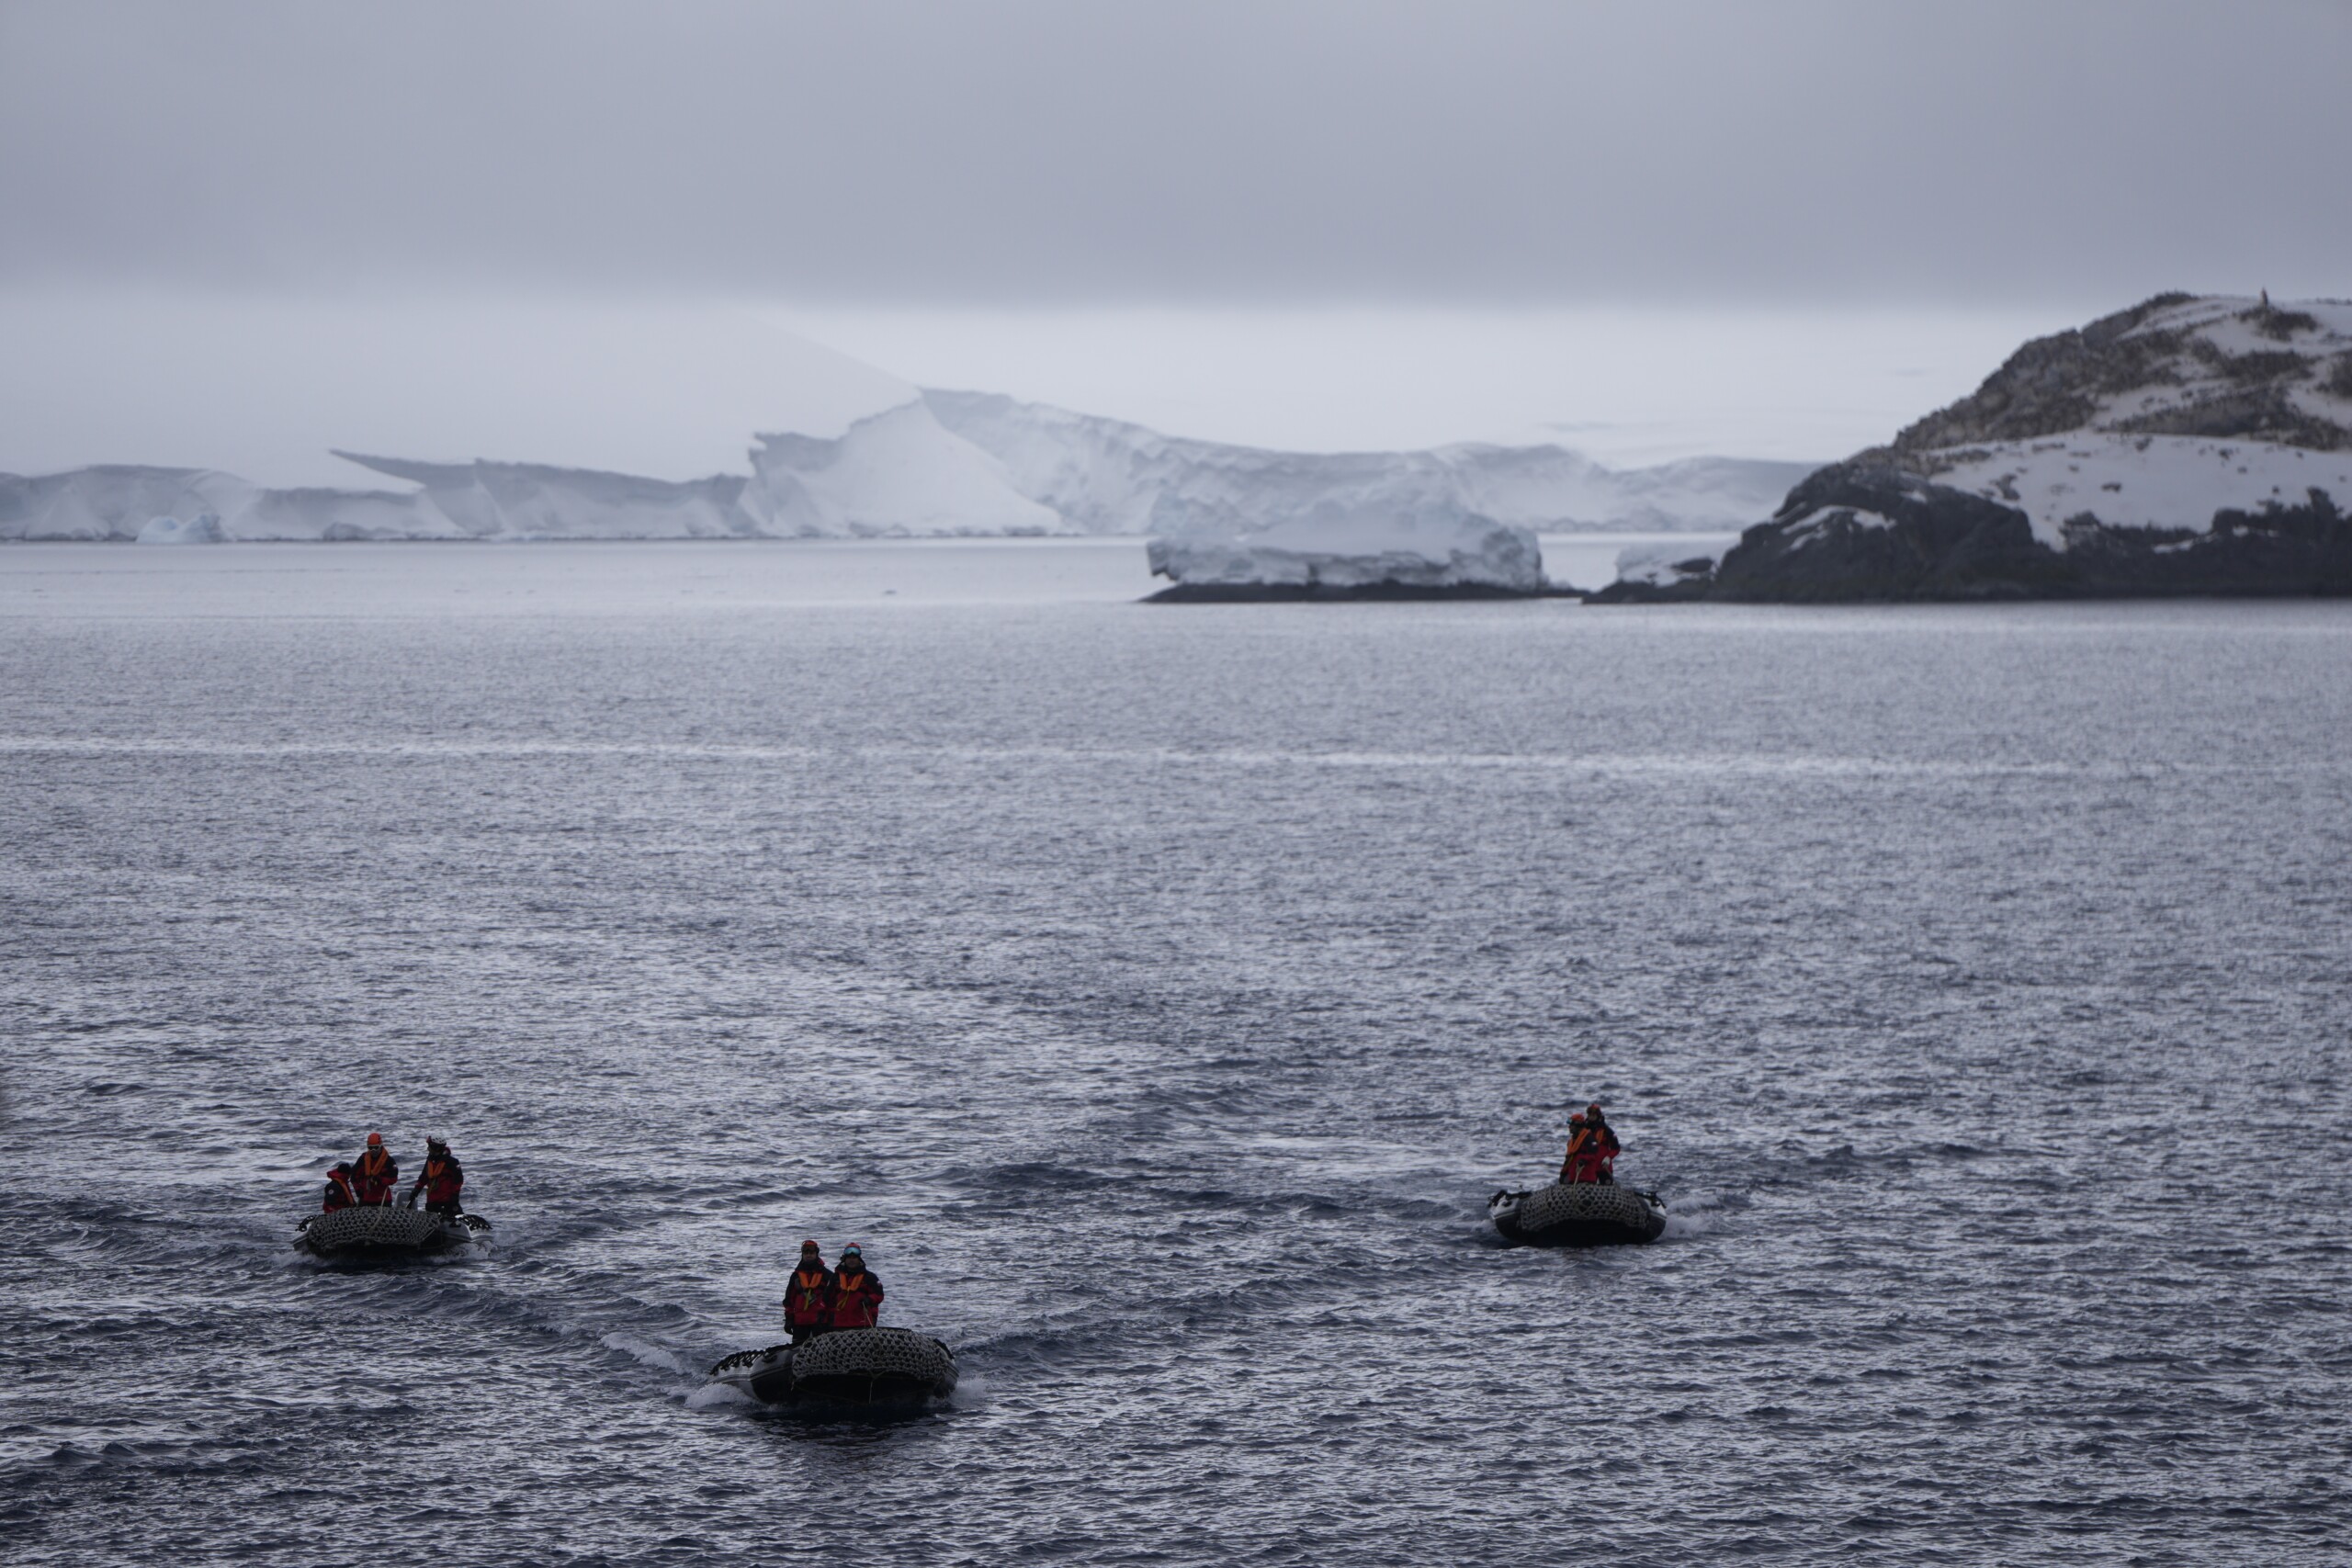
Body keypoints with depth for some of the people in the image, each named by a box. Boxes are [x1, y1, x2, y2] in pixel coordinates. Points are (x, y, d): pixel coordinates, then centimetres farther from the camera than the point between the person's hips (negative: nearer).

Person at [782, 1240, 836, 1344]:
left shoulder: (826, 1275, 4)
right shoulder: (797, 1275, 13)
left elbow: (832, 1297, 3)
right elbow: (789, 1298, 15)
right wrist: (788, 1318, 9)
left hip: (820, 1320, -3)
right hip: (799, 1319, 3)